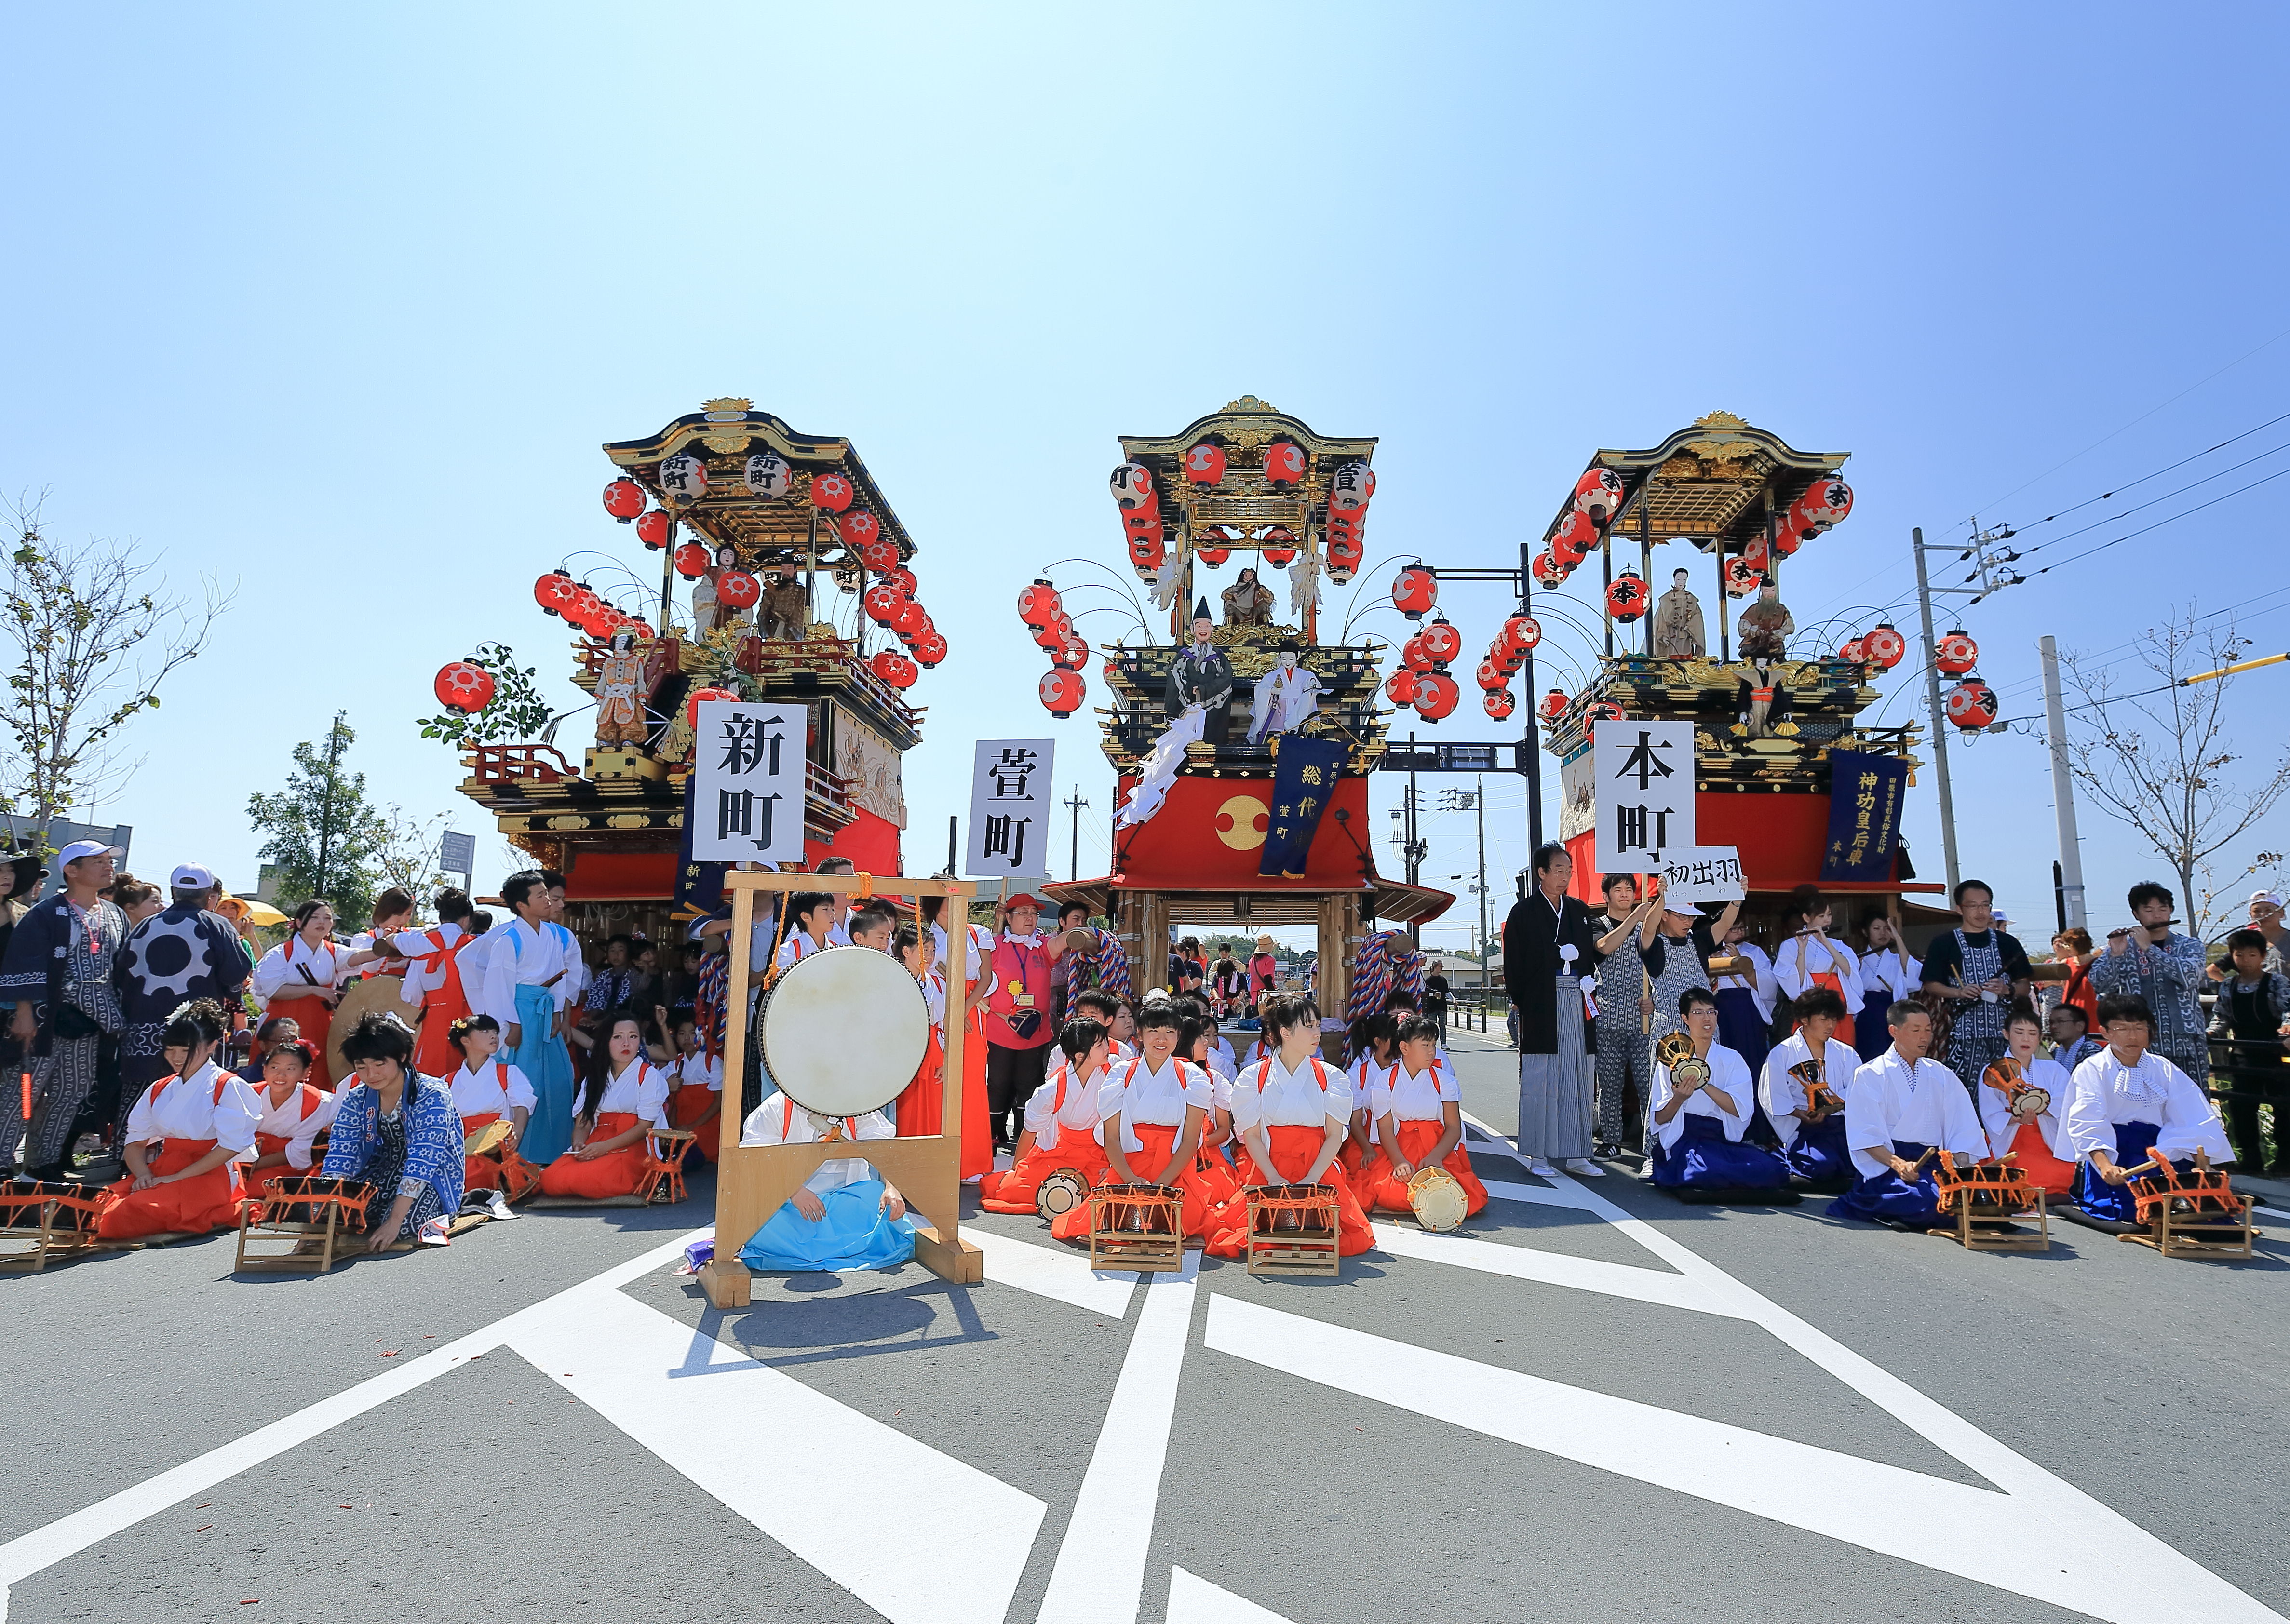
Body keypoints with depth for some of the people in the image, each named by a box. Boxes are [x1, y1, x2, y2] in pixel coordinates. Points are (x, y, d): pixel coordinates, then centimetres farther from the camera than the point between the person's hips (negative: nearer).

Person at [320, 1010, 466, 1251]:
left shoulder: (432, 1096, -22)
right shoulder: (356, 1100, -4)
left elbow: (423, 1162, -29)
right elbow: (339, 1157, -11)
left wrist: (394, 1223, -37)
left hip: (432, 1178, -5)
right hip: (383, 1172, 5)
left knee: (405, 1224, -31)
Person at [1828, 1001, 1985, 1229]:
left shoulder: (1942, 1076, 17)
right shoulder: (1869, 1075, 1)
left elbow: (1962, 1132, 11)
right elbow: (1866, 1135, -8)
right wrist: (1898, 1164, -25)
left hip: (1931, 1163, 5)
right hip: (1884, 1164, -5)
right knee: (1929, 1202, -32)